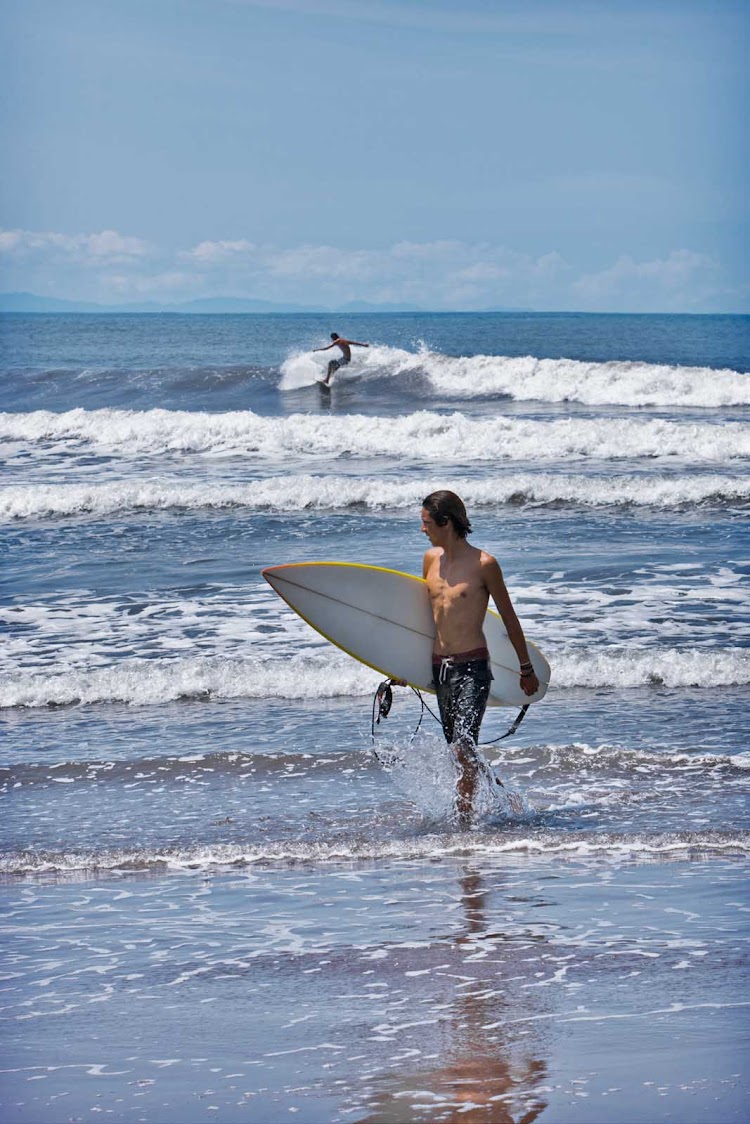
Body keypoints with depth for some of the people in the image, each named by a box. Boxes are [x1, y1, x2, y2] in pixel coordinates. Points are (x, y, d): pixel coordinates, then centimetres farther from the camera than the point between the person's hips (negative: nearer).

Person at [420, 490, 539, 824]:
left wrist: (526, 669, 6)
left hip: (472, 667, -6)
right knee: (458, 751, 10)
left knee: (463, 749, -16)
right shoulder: (431, 558, 8)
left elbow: (509, 618, 0)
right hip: (438, 667, 6)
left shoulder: (483, 564, -9)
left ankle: (463, 818, -13)